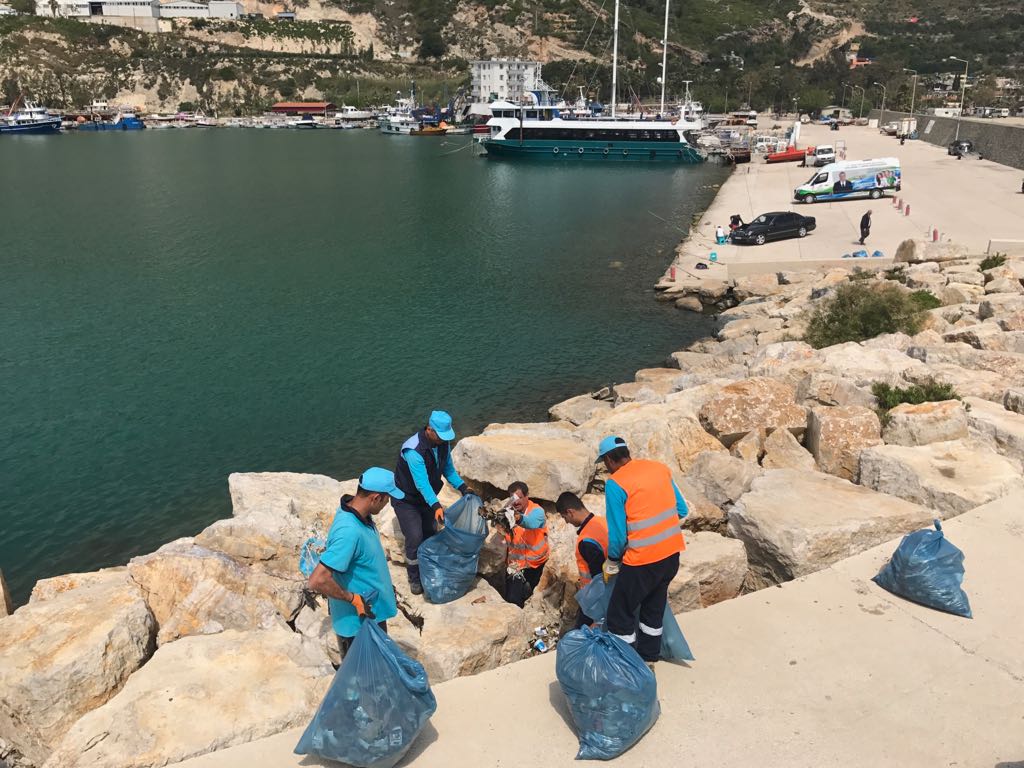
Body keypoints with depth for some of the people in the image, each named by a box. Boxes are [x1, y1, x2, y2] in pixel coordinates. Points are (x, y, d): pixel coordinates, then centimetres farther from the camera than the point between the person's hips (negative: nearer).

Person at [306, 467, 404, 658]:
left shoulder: (359, 514, -5)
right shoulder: (349, 532, -35)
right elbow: (317, 581, -37)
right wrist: (353, 599, -24)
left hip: (372, 613, 9)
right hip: (358, 623, -9)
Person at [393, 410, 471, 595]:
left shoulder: (443, 443, -12)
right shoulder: (413, 450, -36)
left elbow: (448, 468, 1)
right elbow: (421, 482, -42)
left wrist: (462, 487, -13)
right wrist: (436, 506, -52)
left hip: (426, 497, 7)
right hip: (406, 499, -7)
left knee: (430, 534, 13)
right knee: (414, 538, -11)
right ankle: (414, 580, 8)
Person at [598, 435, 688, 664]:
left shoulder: (615, 483, -14)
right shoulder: (660, 468, 5)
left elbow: (618, 533, -12)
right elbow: (681, 510, 9)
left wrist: (611, 564, 4)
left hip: (643, 559, -7)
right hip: (672, 552, 7)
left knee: (619, 615, 9)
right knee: (654, 609, 23)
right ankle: (648, 661, 35)